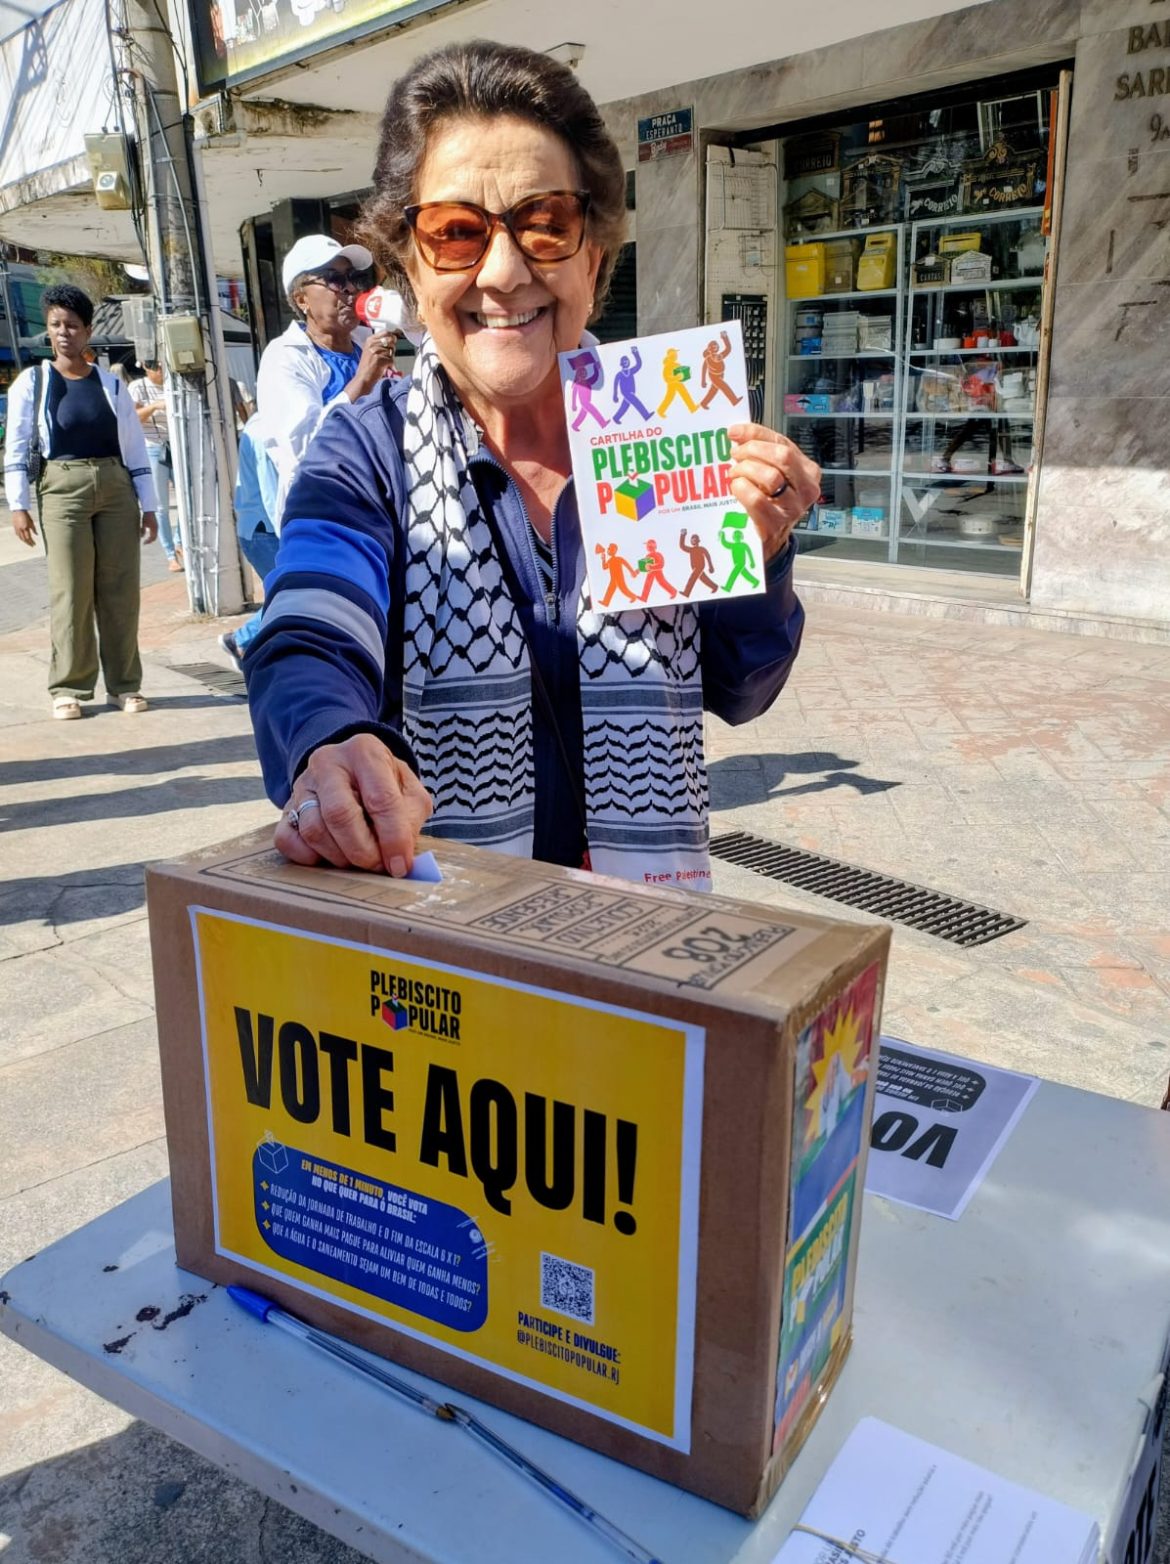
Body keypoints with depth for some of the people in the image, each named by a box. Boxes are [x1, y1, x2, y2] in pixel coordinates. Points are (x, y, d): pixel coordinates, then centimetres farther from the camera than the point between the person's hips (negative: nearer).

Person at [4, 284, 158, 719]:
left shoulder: (111, 383, 8)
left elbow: (135, 446, 9)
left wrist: (147, 505, 6)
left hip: (116, 487, 2)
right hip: (62, 488, -2)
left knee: (120, 589, 3)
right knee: (70, 590, -4)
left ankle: (124, 684, 11)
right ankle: (68, 687, 5)